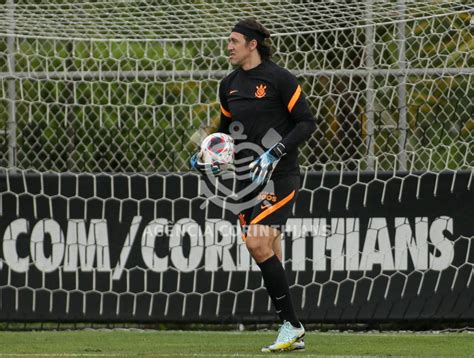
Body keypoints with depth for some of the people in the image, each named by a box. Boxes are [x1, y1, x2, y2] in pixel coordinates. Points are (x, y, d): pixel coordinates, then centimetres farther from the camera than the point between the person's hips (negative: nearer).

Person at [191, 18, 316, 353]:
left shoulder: (279, 78, -8)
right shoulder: (228, 86, 12)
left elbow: (306, 122, -9)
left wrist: (275, 152, -19)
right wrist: (208, 157, 6)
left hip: (279, 174, -7)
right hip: (248, 177, 7)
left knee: (259, 244, -19)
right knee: (268, 255, 4)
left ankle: (291, 324, -11)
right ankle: (292, 332, 10)